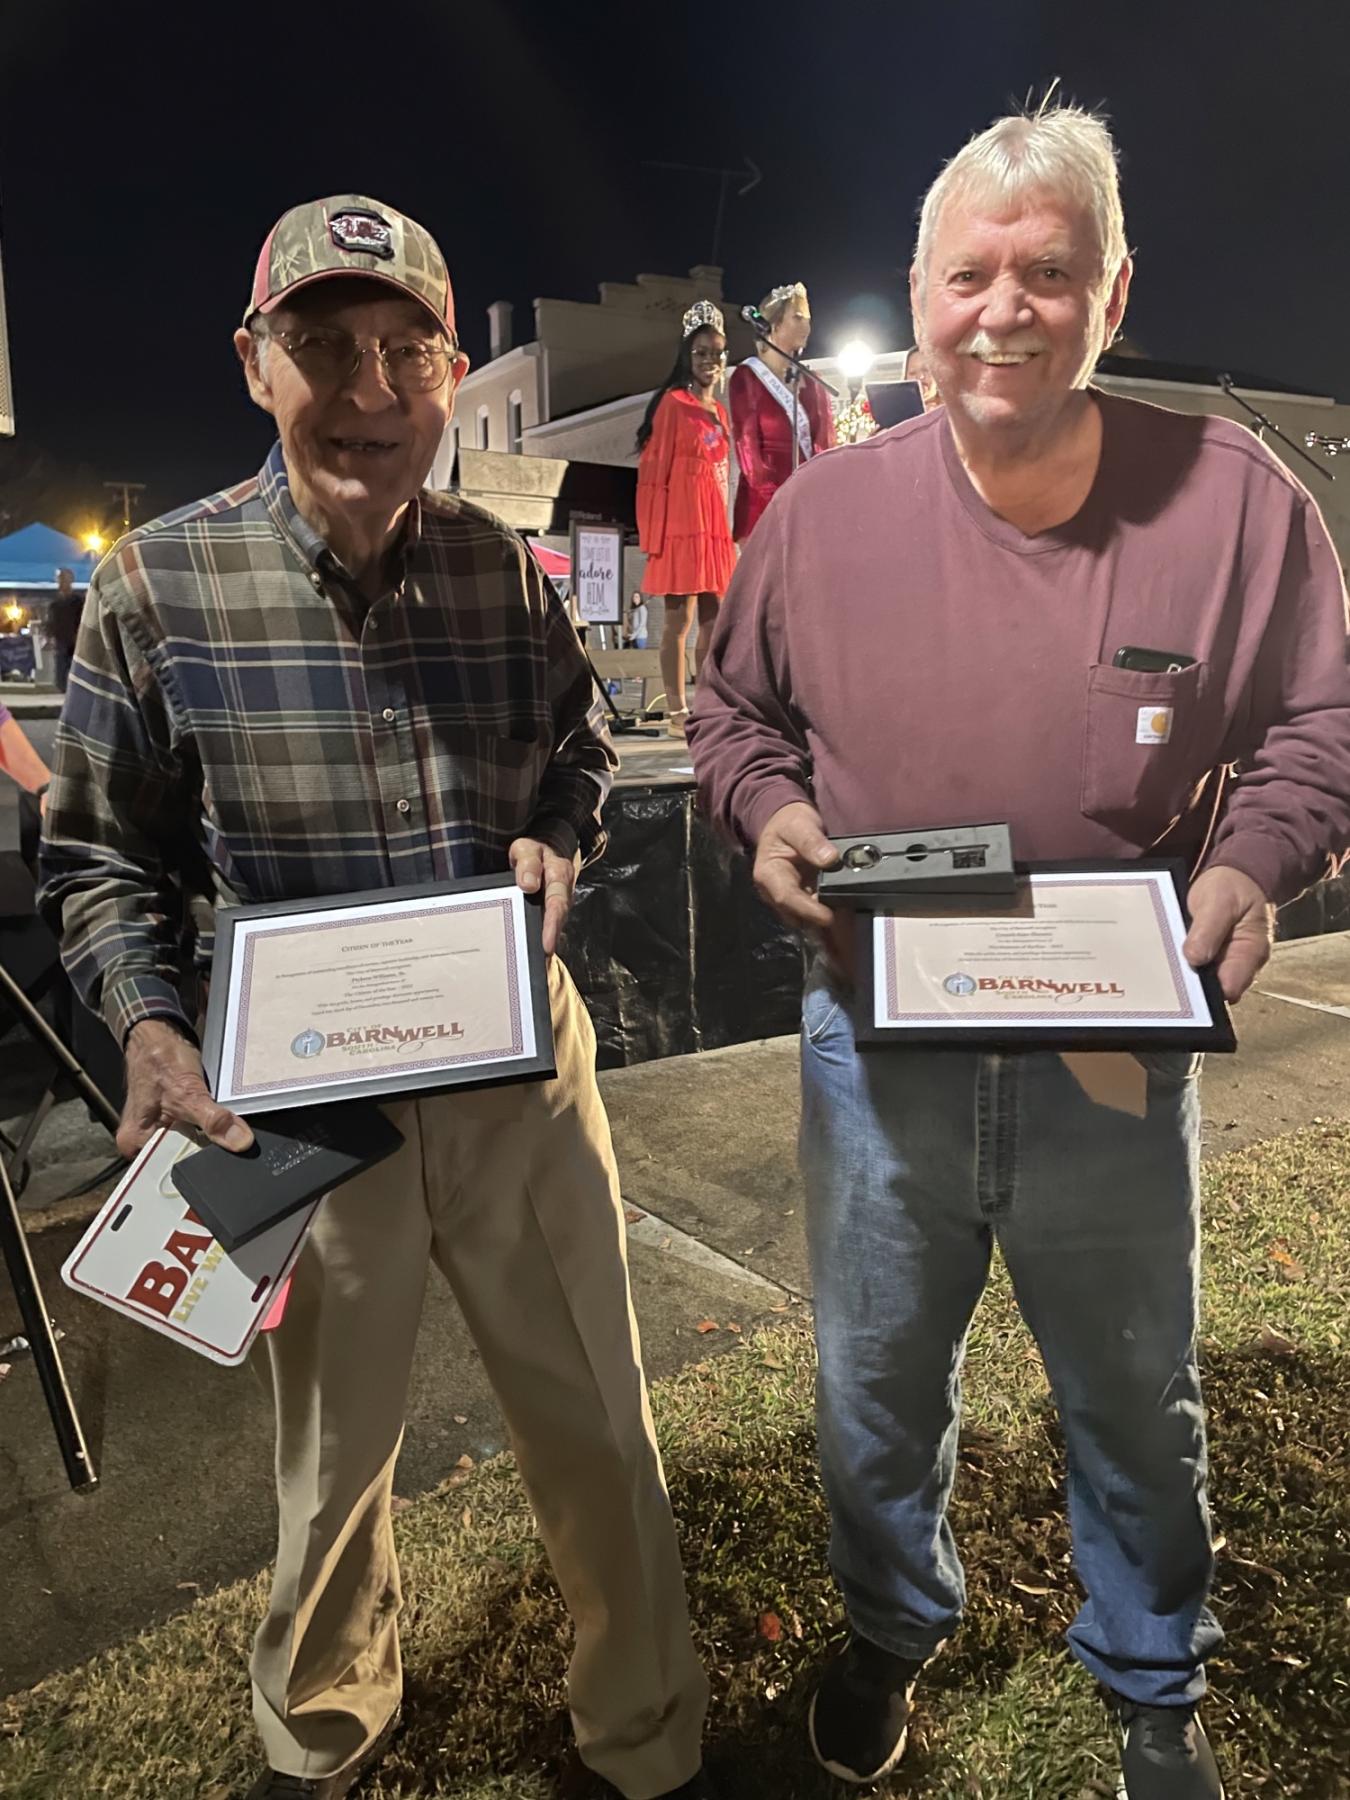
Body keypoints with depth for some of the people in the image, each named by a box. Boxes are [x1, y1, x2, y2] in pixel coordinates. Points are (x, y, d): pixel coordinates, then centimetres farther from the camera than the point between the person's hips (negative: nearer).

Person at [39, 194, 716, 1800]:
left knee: (598, 1428, 15)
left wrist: (557, 838, -7)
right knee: (331, 1454, 21)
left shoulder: (501, 566, -2)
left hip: (519, 1065, 2)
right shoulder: (158, 586, -9)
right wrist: (149, 1025, -16)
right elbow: (101, 857, -1)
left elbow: (579, 748, 14)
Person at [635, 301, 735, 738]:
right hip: (682, 522, -7)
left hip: (713, 525, 7)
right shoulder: (674, 402, -3)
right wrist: (654, 534, -13)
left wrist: (724, 528, 15)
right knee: (680, 618, -6)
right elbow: (654, 469, -7)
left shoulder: (719, 410, 18)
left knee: (714, 619, 8)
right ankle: (677, 713, -1)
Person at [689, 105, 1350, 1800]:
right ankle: (890, 1628, 52)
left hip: (1115, 1055, 0)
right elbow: (733, 707, 8)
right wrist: (767, 806, -13)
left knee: (1136, 1402, 21)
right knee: (878, 1384, 21)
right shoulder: (825, 505, -4)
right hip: (875, 1045, 1)